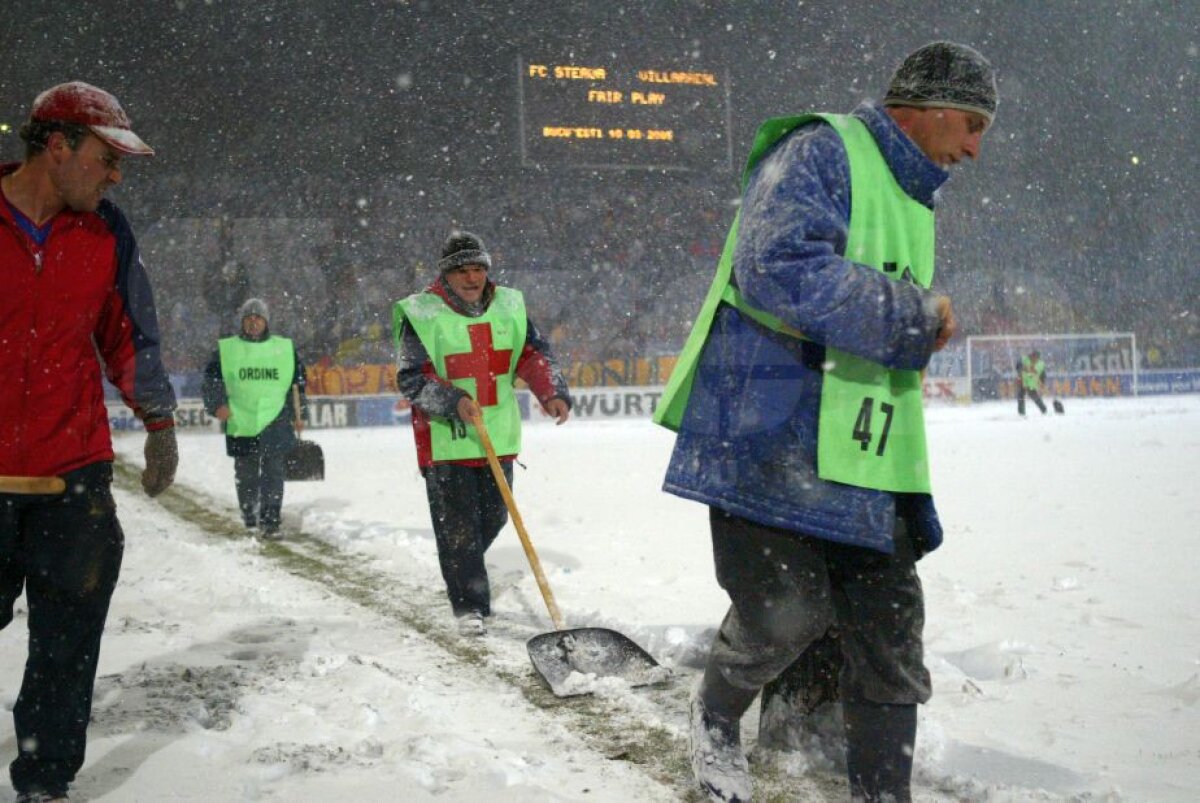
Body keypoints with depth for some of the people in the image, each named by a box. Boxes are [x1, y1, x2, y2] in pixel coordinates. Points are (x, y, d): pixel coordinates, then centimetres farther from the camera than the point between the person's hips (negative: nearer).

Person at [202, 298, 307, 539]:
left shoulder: (285, 348, 10)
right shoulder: (226, 349, 7)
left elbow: (298, 382, 17)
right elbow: (211, 380, 7)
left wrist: (299, 414, 14)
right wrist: (217, 404, -10)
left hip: (276, 422, 0)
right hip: (241, 423, 0)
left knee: (273, 473, -8)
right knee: (246, 475, 8)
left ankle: (270, 521, -8)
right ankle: (249, 517, 24)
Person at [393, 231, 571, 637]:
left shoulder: (509, 305, 7)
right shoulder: (421, 314, -8)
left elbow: (534, 353, 6)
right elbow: (411, 377, -12)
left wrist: (553, 392, -13)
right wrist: (453, 402, -27)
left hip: (498, 436, 5)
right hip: (445, 437, -5)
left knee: (494, 516, 15)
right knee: (457, 524, -5)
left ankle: (463, 572, 43)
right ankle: (469, 606, 3)